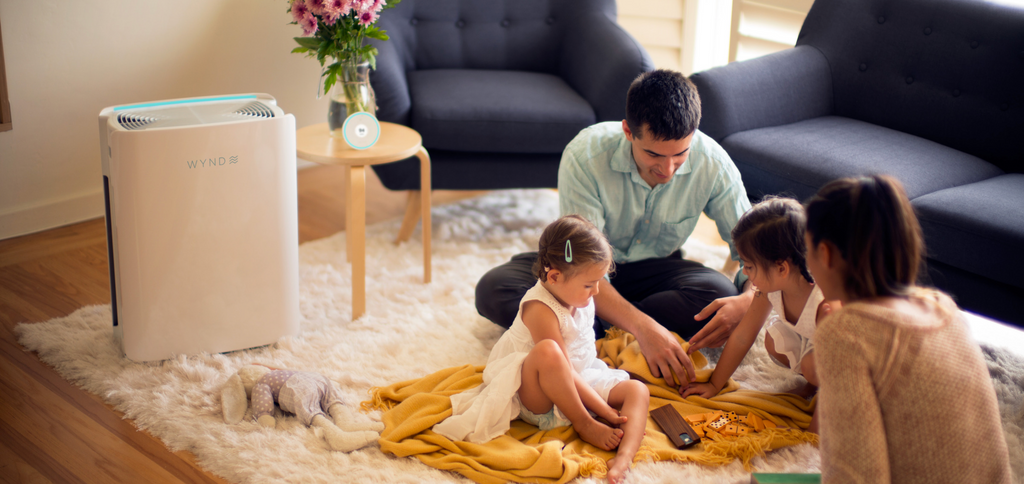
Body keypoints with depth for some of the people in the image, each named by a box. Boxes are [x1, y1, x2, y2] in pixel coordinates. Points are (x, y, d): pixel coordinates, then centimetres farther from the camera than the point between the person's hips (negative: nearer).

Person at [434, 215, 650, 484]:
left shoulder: (580, 297, -1)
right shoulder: (541, 310, -27)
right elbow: (565, 370, -27)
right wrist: (606, 410, -25)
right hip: (538, 398, -8)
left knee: (637, 390, -10)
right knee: (547, 351, -39)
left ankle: (624, 456, -38)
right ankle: (585, 425, -22)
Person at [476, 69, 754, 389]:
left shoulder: (713, 164, -23)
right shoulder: (585, 155, -31)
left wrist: (749, 299, -39)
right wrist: (642, 327, -48)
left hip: (653, 268, 2)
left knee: (721, 297, -32)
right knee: (493, 291, -28)